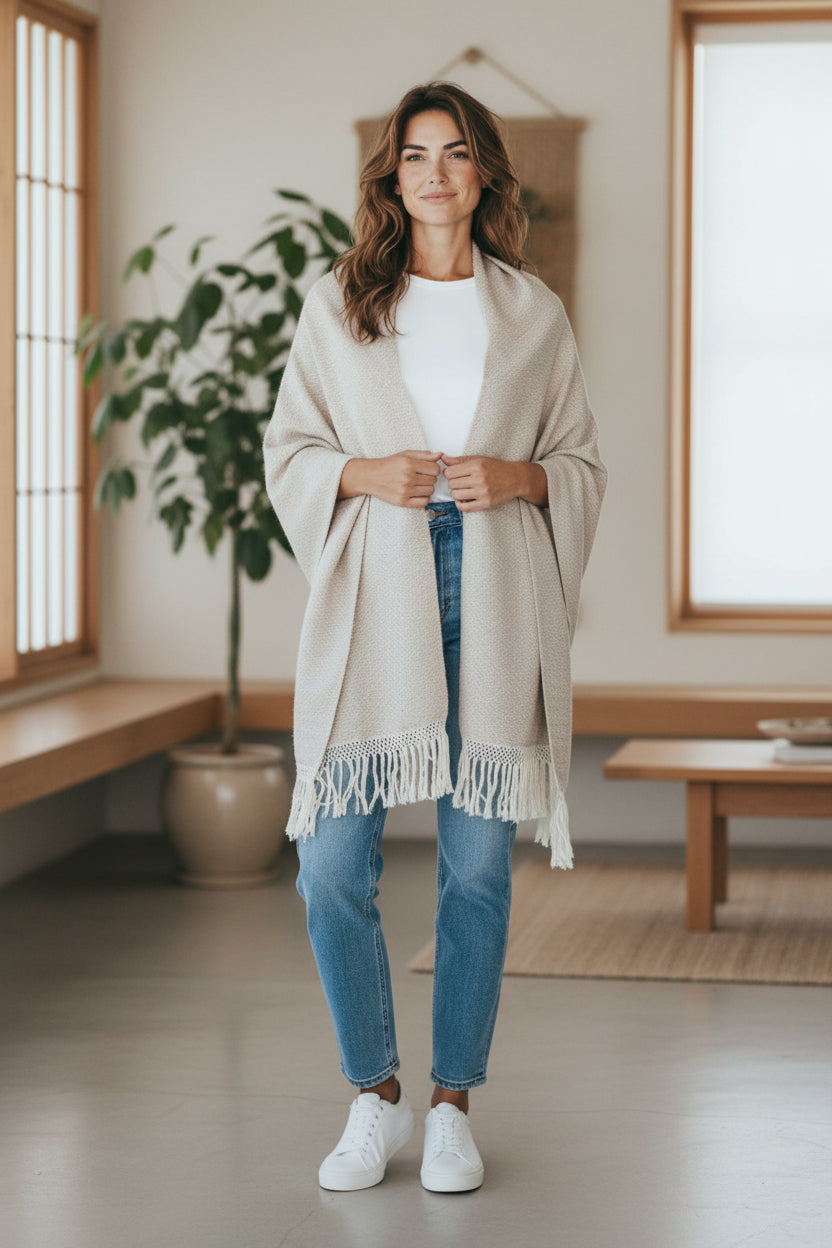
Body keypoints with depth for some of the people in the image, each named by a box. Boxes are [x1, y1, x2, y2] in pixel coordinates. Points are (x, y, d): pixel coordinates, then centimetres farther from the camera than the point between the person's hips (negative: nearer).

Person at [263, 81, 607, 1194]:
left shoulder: (533, 312, 10)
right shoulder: (337, 305, 9)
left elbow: (583, 464, 12)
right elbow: (287, 451, 10)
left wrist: (515, 478, -9)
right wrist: (366, 475, -9)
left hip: (494, 601, 0)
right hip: (374, 600, 0)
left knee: (478, 863, 3)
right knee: (333, 863, -5)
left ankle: (453, 1107, 16)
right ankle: (376, 1098, 14)